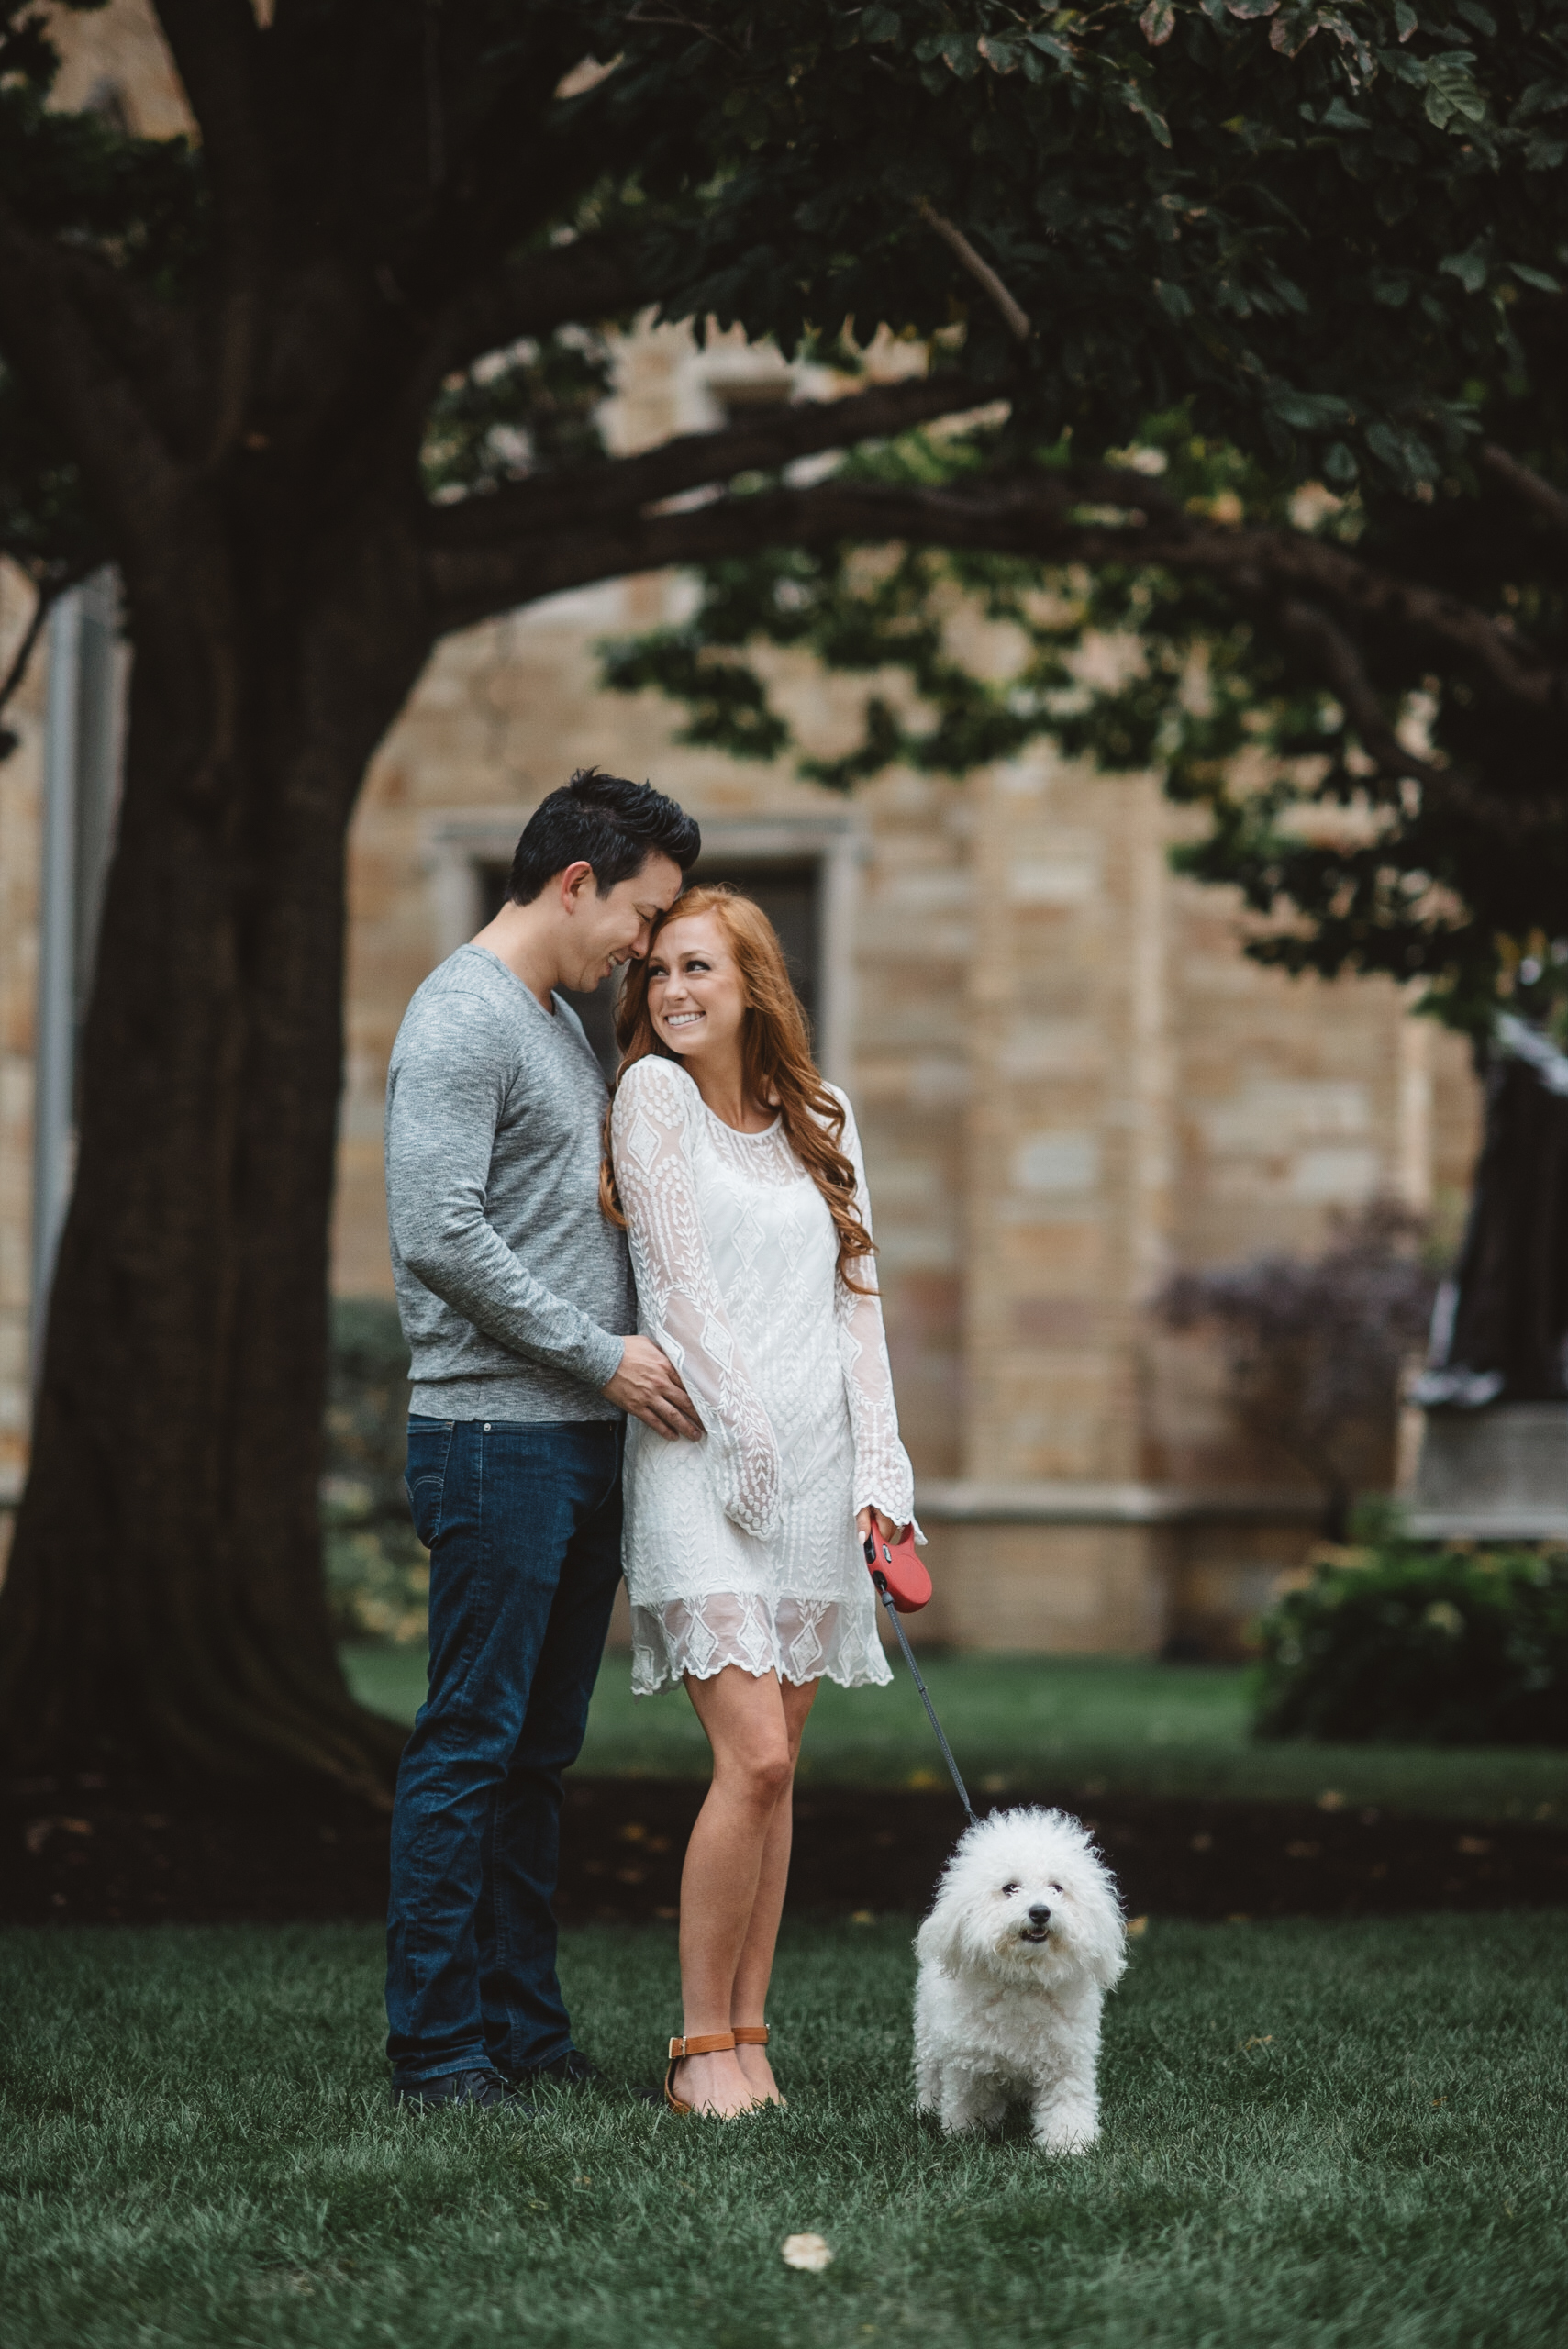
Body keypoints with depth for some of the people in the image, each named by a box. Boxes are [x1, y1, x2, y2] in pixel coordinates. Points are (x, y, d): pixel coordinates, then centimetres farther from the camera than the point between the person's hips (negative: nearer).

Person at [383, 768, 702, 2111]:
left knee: (543, 1749, 11)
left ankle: (526, 2027, 16)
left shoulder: (562, 1022, 19)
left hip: (583, 1442, 9)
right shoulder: (463, 1020, -11)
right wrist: (602, 1355, -15)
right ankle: (437, 2045, -3)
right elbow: (439, 1235, -20)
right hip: (496, 1435, -9)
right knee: (473, 1744, -7)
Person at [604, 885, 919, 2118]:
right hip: (704, 1459, -5)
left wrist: (878, 1467, 2)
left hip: (817, 1466, 5)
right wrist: (747, 1436, -10)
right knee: (754, 1759, -14)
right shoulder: (653, 1092, 0)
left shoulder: (821, 1117, 14)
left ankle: (747, 2037, 10)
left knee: (775, 1768, 4)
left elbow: (855, 1296, 11)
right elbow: (678, 1283, -6)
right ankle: (701, 2049, -5)